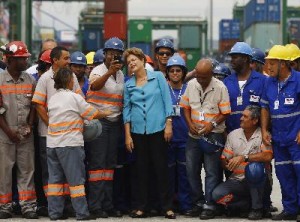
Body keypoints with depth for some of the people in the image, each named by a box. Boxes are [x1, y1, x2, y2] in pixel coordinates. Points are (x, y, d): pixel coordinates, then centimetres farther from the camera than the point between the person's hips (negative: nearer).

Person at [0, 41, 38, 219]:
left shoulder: (30, 80, 8)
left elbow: (33, 106, 9)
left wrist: (29, 126, -4)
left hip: (25, 133, 3)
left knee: (27, 170, 3)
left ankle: (28, 206, 7)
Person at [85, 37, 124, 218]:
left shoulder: (121, 75, 13)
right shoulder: (98, 71, -8)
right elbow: (94, 86, -30)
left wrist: (122, 120, 12)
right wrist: (110, 71, -43)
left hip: (114, 122, 7)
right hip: (98, 120, -7)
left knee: (110, 164, 8)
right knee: (97, 163, -8)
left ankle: (108, 204, 12)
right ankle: (95, 205, -8)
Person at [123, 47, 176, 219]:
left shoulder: (158, 77, 1)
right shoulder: (128, 85, 9)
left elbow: (167, 101, -1)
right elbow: (127, 110, 9)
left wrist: (168, 125, -7)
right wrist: (127, 135, 4)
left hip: (158, 129, -3)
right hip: (138, 131, 3)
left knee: (161, 167, -1)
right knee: (141, 169, 6)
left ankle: (167, 207, 5)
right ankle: (141, 207, 11)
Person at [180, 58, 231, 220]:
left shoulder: (220, 88, -11)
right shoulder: (191, 85, 3)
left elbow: (225, 113, -8)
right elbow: (185, 106, 10)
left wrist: (212, 124, -21)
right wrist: (190, 123, -4)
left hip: (213, 135, -5)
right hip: (194, 134, 5)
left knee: (212, 172, -3)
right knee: (191, 170, 9)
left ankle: (210, 206, 1)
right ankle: (197, 202, 22)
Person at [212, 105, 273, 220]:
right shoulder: (233, 135, 6)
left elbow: (268, 156, -24)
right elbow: (224, 160, 5)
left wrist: (244, 157, -27)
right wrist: (227, 165, -19)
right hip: (237, 180, 3)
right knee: (217, 194, -23)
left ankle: (257, 208, -16)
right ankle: (248, 204, 0)